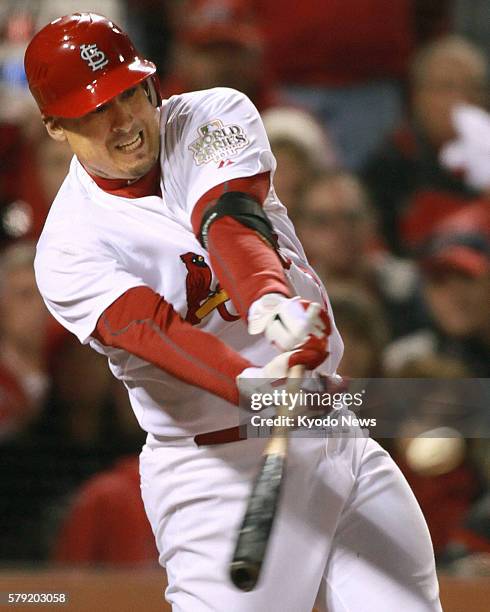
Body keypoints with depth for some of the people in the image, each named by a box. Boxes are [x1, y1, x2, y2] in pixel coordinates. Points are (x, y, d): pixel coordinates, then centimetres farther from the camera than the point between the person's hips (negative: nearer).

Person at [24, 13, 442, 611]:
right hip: (218, 470, -4)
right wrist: (252, 387, -48)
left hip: (342, 442, 5)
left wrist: (269, 299, -42)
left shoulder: (214, 117, 0)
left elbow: (229, 219, -19)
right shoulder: (68, 251, -11)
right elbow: (150, 328, -28)